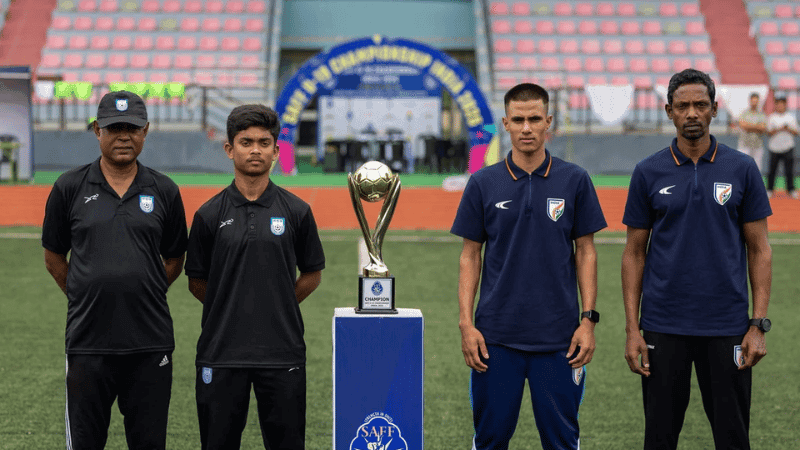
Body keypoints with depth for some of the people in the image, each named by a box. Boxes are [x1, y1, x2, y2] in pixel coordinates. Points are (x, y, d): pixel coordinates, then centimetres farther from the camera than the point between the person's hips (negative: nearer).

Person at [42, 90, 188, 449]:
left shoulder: (165, 191, 5)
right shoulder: (69, 188, 1)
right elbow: (54, 258, 10)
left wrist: (142, 295, 9)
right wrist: (86, 298, 9)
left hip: (151, 342, 1)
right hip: (88, 341, -1)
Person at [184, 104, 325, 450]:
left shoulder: (296, 211, 2)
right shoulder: (210, 214, 2)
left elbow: (312, 275, 11)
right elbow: (196, 281, 10)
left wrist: (277, 307, 5)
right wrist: (231, 309, 6)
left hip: (282, 353, 0)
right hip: (221, 353, 0)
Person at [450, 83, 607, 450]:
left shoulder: (574, 181, 1)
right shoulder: (483, 183, 2)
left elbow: (585, 252, 4)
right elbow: (470, 256, 4)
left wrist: (588, 320, -4)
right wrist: (466, 323, -3)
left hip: (558, 335, 0)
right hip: (496, 335, 0)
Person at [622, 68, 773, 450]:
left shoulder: (742, 169, 1)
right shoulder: (648, 172, 2)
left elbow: (759, 250, 3)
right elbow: (635, 253, 5)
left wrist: (759, 324, -6)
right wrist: (632, 329, -2)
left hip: (727, 328, 0)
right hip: (663, 328, 0)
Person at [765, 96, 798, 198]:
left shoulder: (791, 117, 9)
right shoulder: (771, 118, 5)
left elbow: (795, 132, 7)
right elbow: (769, 132, -1)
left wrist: (787, 129, -12)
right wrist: (779, 129, -16)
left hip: (787, 147, 1)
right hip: (774, 147, -1)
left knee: (789, 170, -3)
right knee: (772, 170, 2)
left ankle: (791, 190, 4)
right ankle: (769, 189, 11)